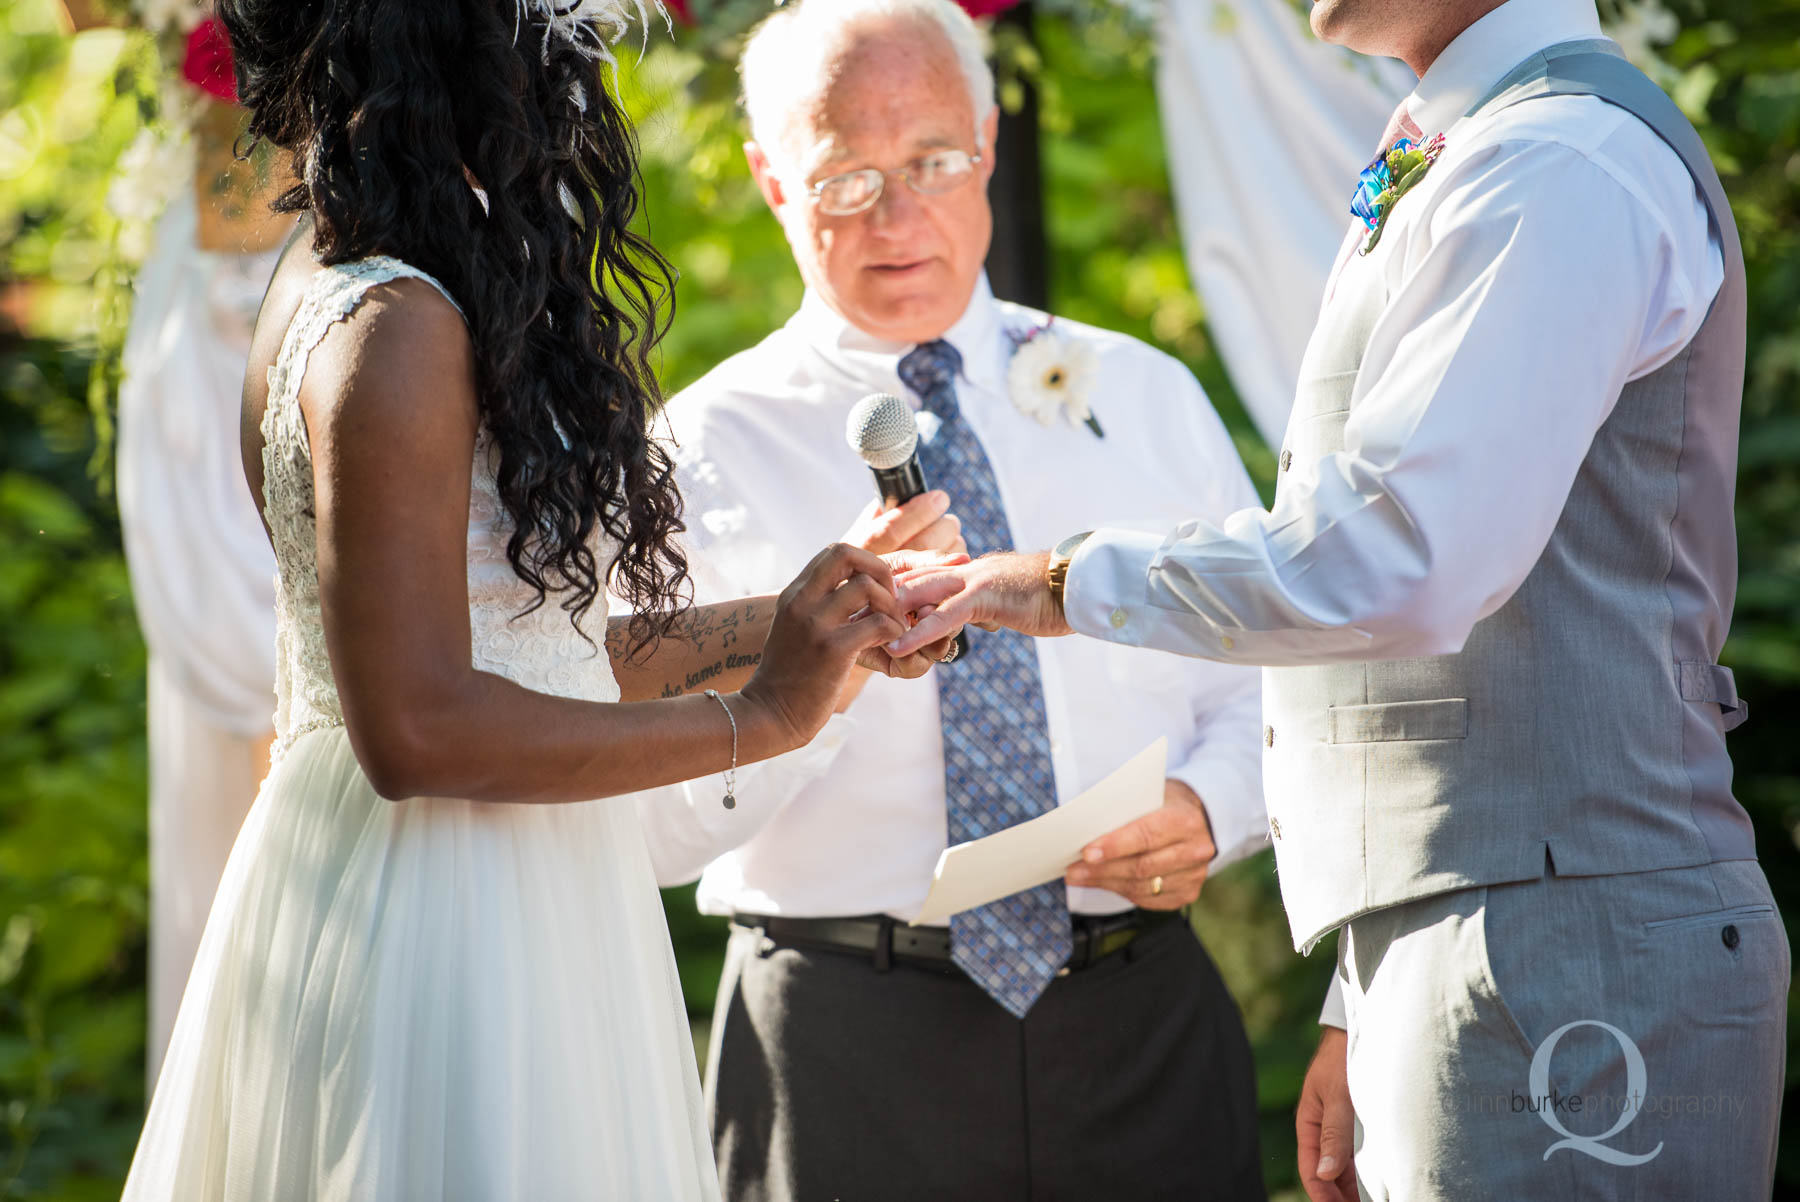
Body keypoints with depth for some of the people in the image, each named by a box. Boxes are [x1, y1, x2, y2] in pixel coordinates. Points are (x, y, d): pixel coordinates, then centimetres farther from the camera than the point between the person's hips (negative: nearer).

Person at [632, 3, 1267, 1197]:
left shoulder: (1146, 398, 11)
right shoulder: (715, 446, 1)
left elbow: (1277, 678, 11)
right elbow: (656, 826, -8)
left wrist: (1211, 806, -9)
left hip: (1144, 1027, 3)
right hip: (843, 1053, -2)